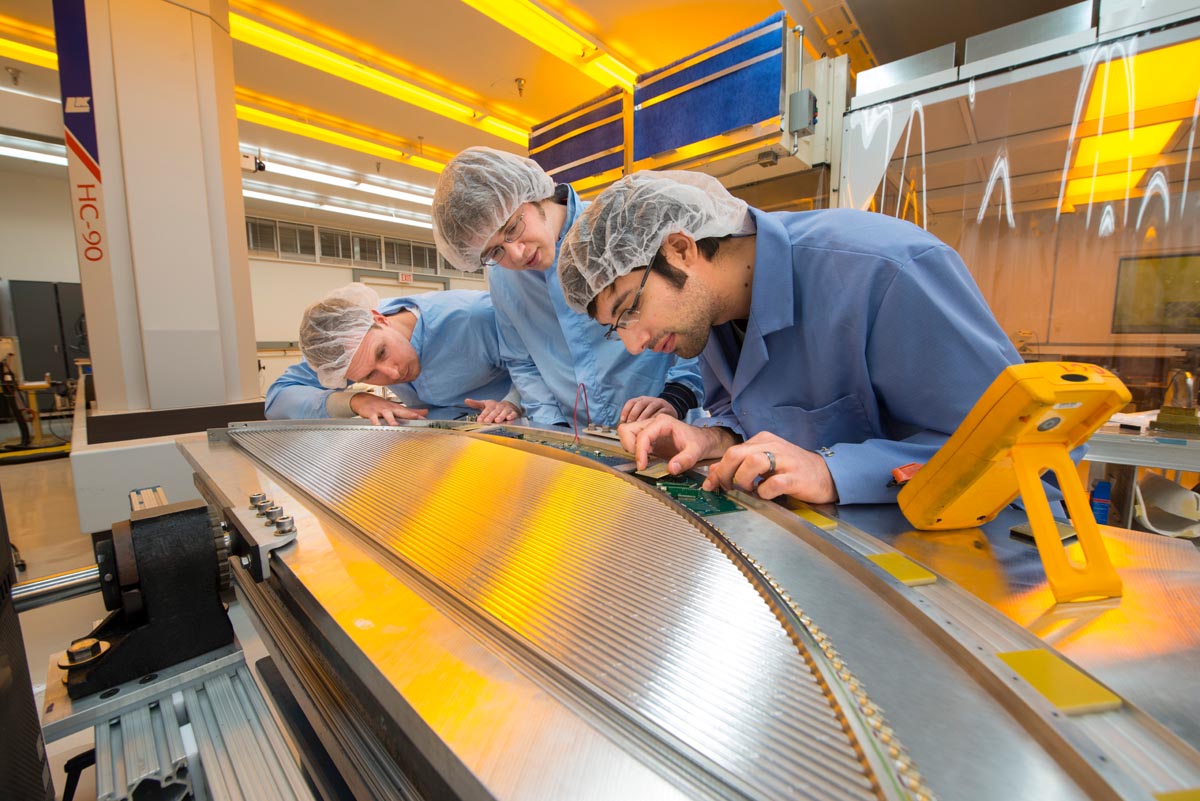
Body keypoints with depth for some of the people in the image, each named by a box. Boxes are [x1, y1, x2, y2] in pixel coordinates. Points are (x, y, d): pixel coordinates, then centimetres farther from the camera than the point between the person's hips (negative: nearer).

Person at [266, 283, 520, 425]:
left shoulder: (474, 317, -29)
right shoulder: (351, 334, -15)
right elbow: (277, 397, -10)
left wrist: (512, 402, -37)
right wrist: (355, 400, -27)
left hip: (498, 431, -3)